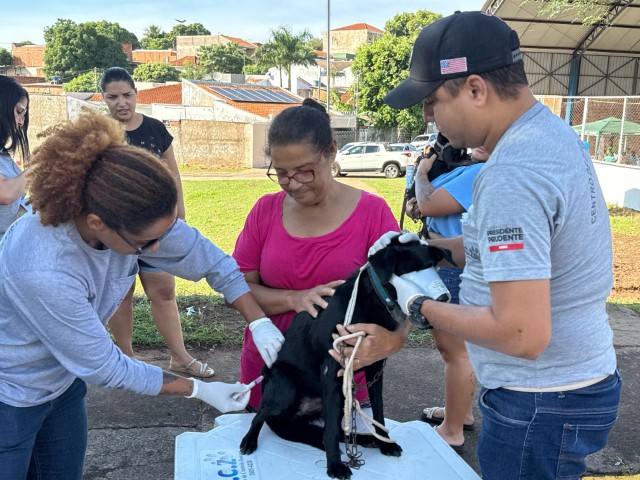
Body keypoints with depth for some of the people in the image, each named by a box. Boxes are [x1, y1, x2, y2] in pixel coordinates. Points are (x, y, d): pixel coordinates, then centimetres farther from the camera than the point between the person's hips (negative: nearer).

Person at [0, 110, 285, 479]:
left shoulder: (129, 217, -22)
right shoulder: (43, 271, -40)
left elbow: (208, 258, -9)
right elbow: (103, 366, -27)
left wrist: (260, 322, -18)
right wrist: (200, 390, -20)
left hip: (63, 380, 6)